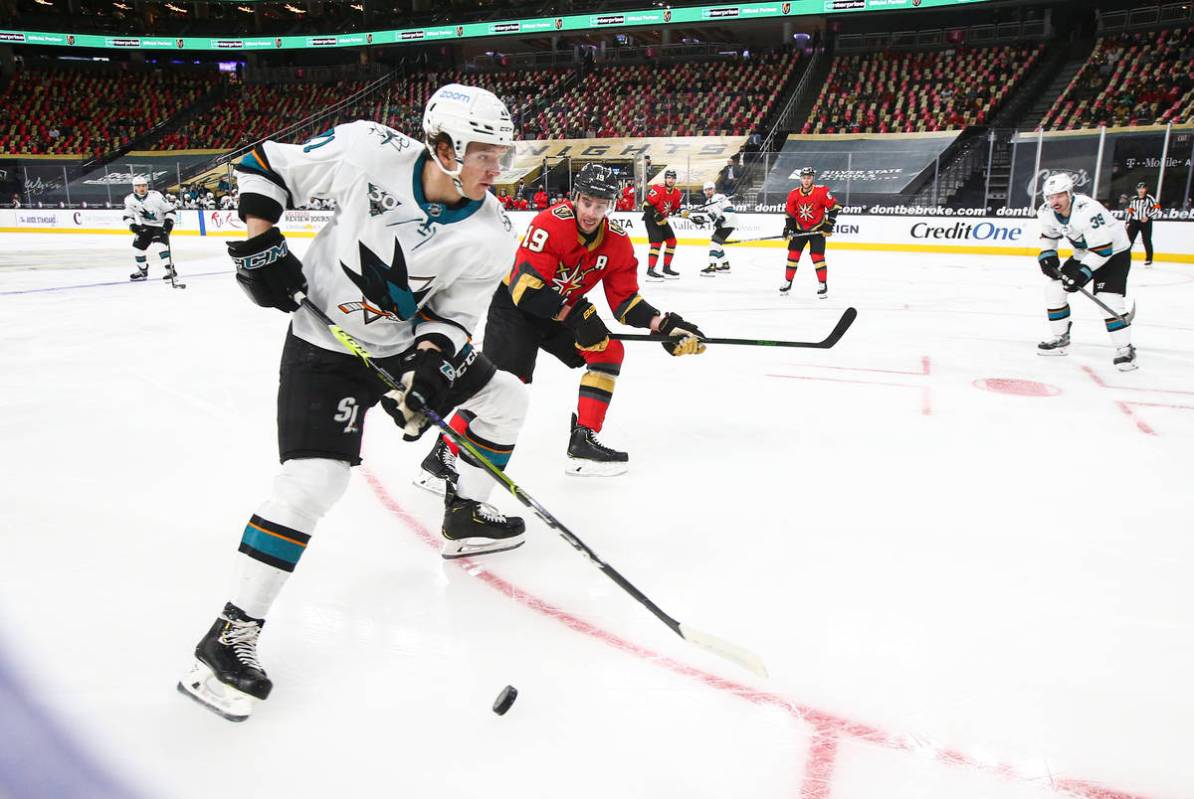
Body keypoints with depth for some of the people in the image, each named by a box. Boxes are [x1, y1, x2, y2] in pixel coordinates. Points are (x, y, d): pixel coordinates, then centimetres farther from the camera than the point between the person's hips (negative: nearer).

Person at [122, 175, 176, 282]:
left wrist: (169, 221, -27)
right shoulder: (129, 199, -9)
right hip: (145, 227, 5)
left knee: (160, 246, -26)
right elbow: (127, 216, 1)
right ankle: (143, 271, 26)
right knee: (138, 247, 4)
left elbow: (170, 210, -13)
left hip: (160, 225, -5)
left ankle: (171, 270, -23)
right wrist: (132, 225, -17)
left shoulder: (156, 196, -21)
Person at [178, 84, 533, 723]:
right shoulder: (367, 152, -21)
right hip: (324, 343, -5)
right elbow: (267, 163, -6)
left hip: (410, 342, 6)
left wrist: (427, 371, -22)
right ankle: (228, 638, -7)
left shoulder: (489, 236, -13)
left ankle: (465, 520, 29)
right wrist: (258, 245, -13)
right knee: (313, 479, -19)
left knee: (503, 396, 10)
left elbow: (451, 315, -5)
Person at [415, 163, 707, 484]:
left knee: (610, 350, -5)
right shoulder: (550, 224, -28)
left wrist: (663, 324, -18)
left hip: (564, 309, 7)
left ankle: (583, 443, 0)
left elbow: (625, 301, -3)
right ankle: (440, 456, -12)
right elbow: (526, 290, -31)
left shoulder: (617, 242, -9)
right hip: (514, 305, -7)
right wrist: (576, 315, -33)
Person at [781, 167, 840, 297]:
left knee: (817, 256, -10)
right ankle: (787, 283, 14)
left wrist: (829, 224, -14)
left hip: (817, 229, -4)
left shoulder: (821, 191, -18)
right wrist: (787, 227, -5)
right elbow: (790, 213, 5)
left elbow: (834, 207, -12)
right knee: (793, 254, 2)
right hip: (800, 229, 4)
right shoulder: (793, 194, -6)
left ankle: (823, 285, 0)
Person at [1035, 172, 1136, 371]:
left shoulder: (1088, 210, -34)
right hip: (1084, 254, 8)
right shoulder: (1047, 212, -12)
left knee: (1109, 300, -21)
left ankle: (1125, 349, -8)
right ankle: (1061, 338, 14)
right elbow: (1048, 235, 10)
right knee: (1054, 289, 0)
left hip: (1114, 252, -7)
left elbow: (1103, 249, -32)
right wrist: (1047, 256, -4)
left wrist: (1083, 273, -35)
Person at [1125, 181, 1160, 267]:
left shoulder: (1149, 198, -4)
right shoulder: (1134, 199, 12)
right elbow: (1130, 211, 16)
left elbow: (1157, 208, -8)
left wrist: (1148, 216, -16)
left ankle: (1149, 259, 6)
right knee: (1129, 239, -3)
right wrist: (1128, 222, 11)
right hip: (1134, 221, 4)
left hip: (1146, 222, -4)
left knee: (1147, 241, -3)